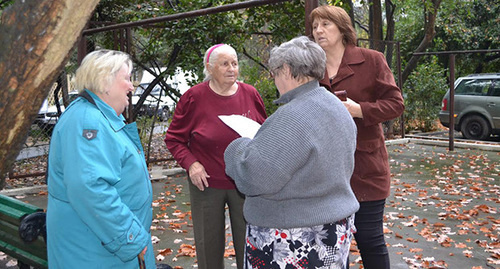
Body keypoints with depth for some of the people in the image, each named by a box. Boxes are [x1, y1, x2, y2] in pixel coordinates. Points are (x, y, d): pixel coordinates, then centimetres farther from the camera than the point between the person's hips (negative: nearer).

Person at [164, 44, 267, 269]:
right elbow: (174, 138, 1)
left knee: (249, 244, 10)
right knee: (209, 246, 13)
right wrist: (190, 163, -13)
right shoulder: (193, 97, -7)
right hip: (207, 183, -1)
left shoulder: (250, 94, 0)